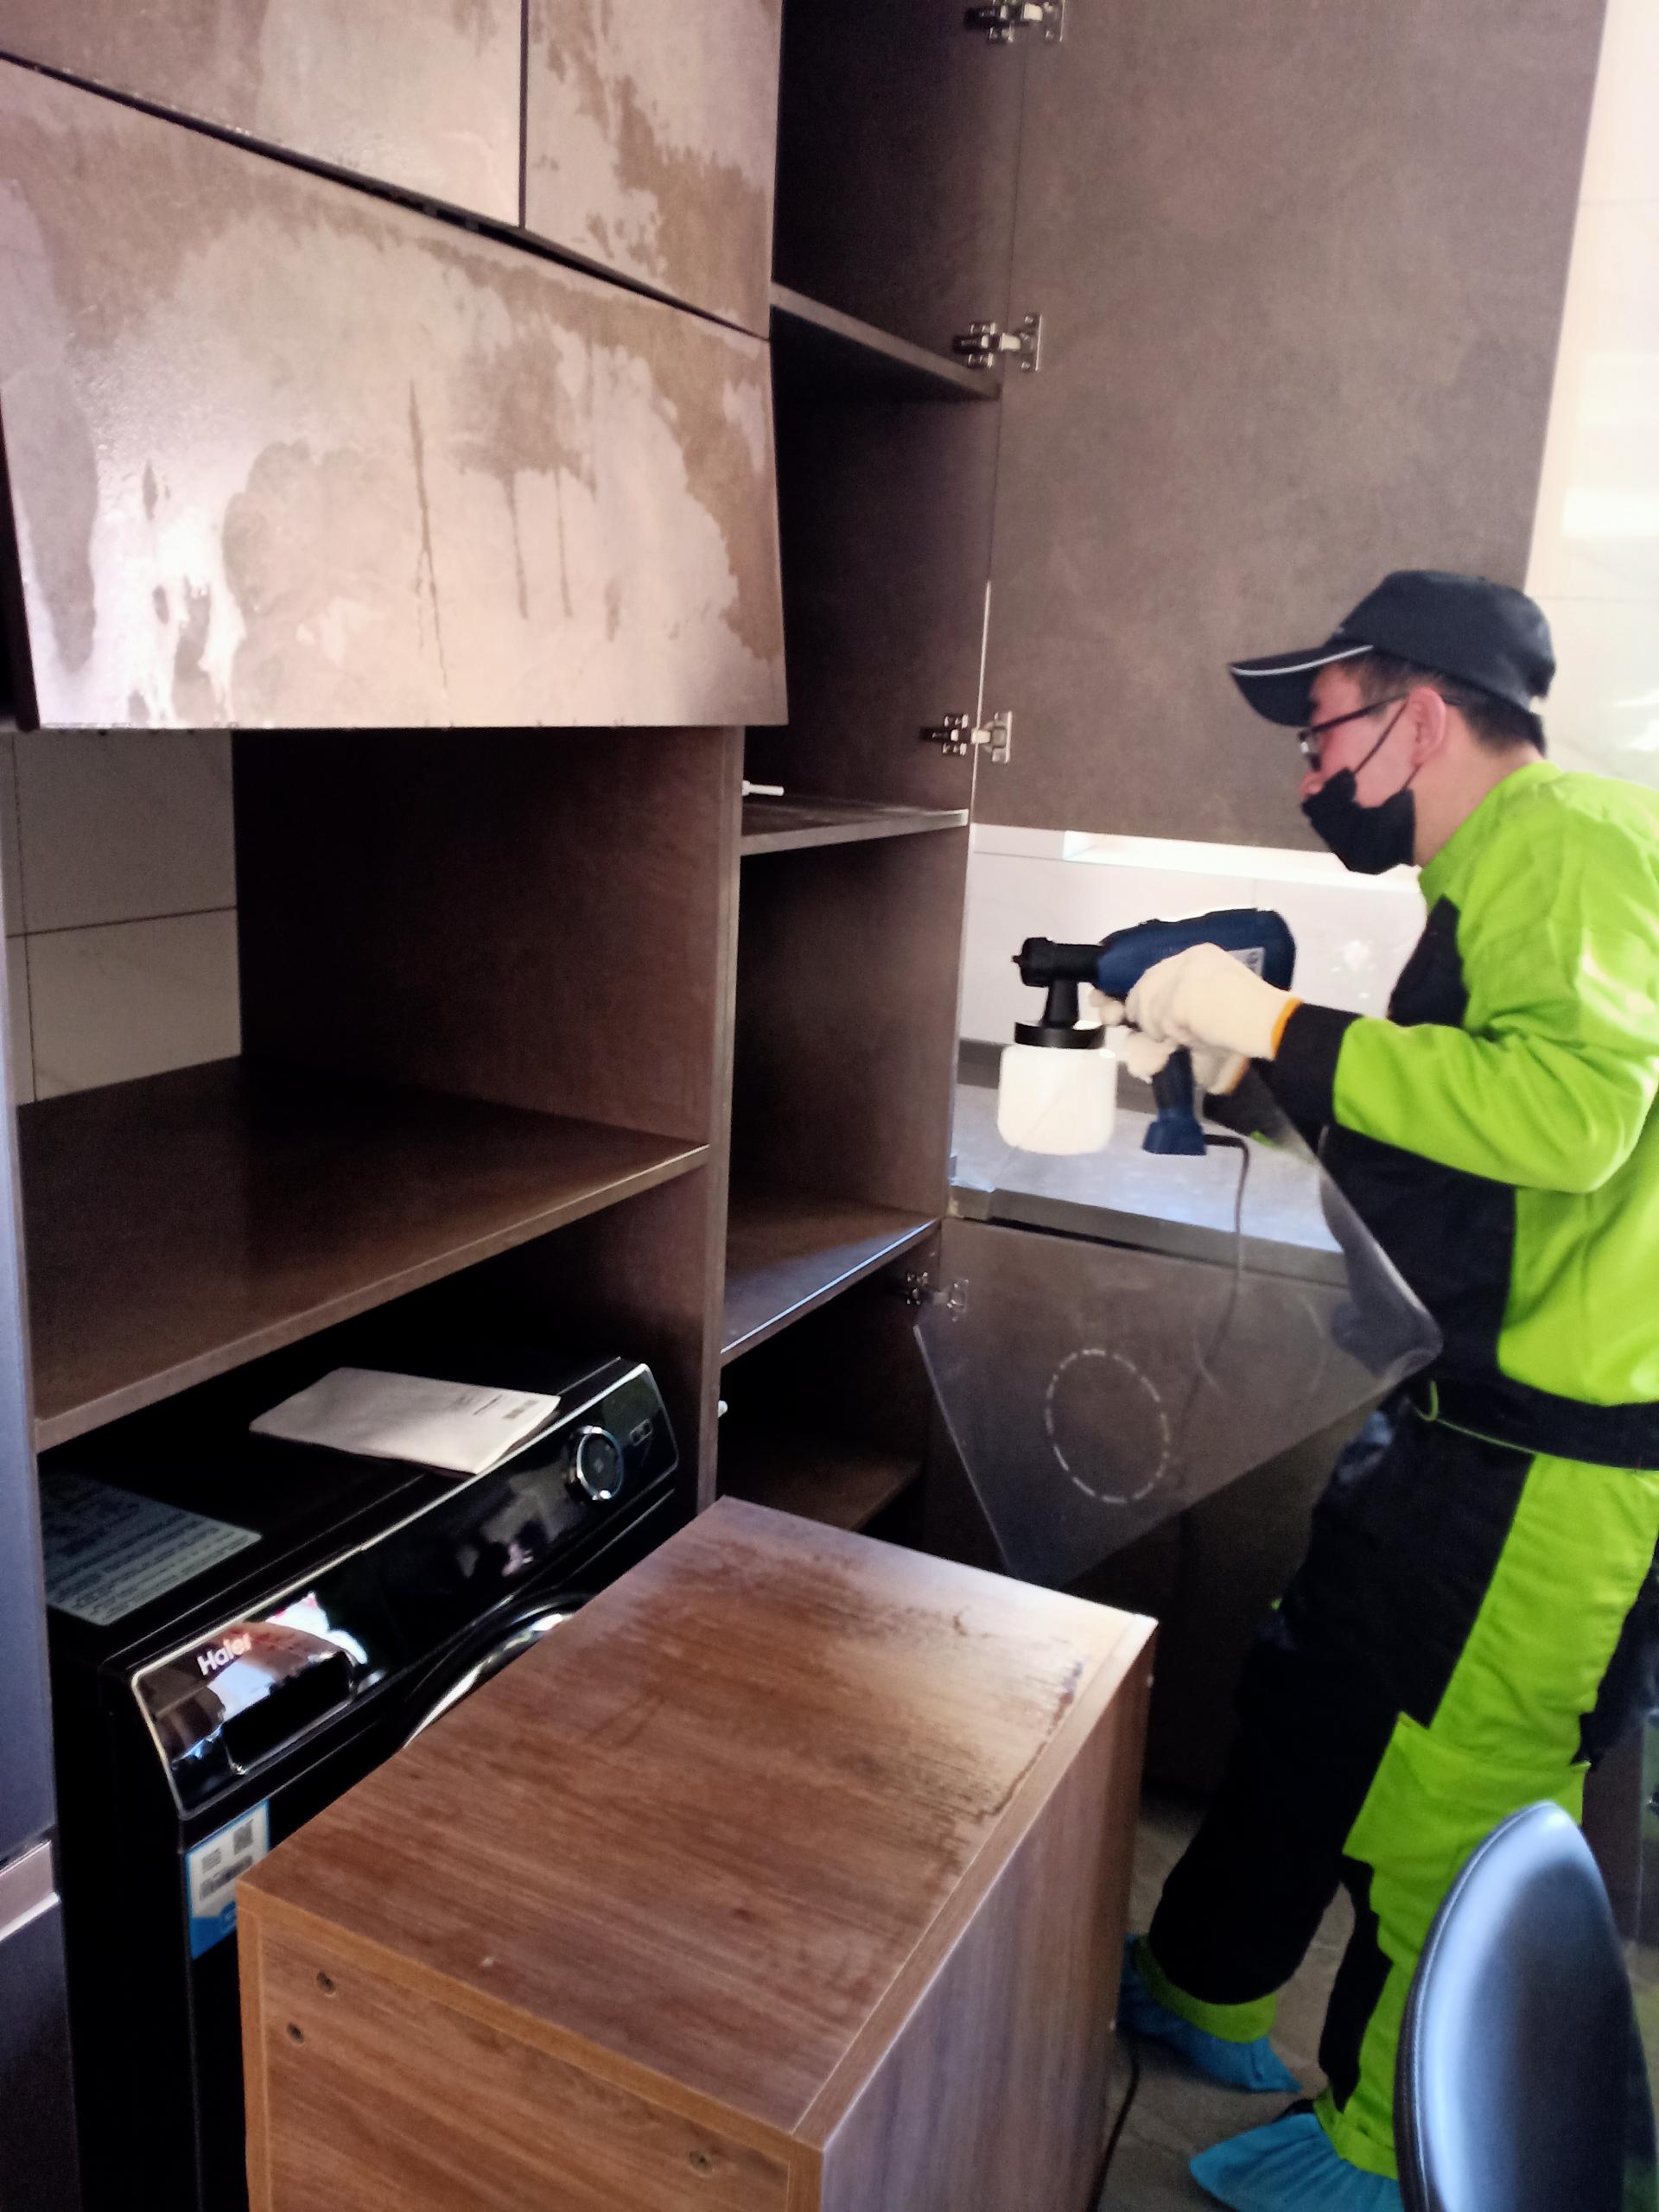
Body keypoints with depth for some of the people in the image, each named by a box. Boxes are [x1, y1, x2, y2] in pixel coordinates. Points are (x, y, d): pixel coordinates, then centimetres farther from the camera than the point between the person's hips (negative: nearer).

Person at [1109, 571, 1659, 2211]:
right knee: (1307, 1701, 21)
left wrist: (1282, 1026, -27)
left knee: (1443, 1813, 7)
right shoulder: (1492, 878, 14)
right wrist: (1236, 1067, 11)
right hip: (1463, 1427, 10)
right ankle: (1203, 1991, 42)